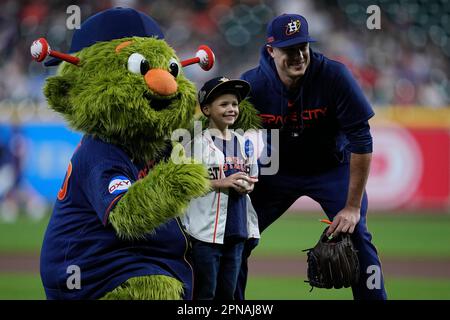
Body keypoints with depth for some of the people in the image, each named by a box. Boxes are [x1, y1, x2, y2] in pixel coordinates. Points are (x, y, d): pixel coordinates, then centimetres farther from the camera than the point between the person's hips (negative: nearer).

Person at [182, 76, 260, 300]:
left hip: (236, 230, 6)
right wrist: (222, 183, -19)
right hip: (207, 231, -6)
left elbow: (252, 179, 19)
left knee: (228, 292, 12)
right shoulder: (198, 143, -8)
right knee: (205, 292, -2)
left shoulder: (243, 143, 10)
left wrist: (247, 186, -5)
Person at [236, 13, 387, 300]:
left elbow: (361, 141, -22)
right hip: (276, 170, 2)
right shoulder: (251, 84, -22)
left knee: (356, 234, -20)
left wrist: (352, 207, -22)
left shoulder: (335, 76, -27)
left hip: (332, 169, -2)